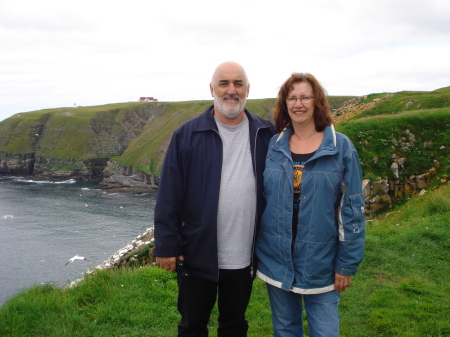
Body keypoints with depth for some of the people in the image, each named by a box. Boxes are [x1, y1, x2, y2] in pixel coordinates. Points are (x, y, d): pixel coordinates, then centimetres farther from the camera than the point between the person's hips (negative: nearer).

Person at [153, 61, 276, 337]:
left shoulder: (267, 135, 0)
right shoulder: (188, 135, -6)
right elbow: (169, 197, -6)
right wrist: (166, 246, -8)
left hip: (244, 259, 2)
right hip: (197, 255, -1)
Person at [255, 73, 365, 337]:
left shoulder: (341, 147, -6)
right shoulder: (272, 146, 1)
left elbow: (352, 209, -6)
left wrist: (347, 264, -7)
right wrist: (254, 253, 6)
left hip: (320, 263, -2)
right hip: (276, 261, 3)